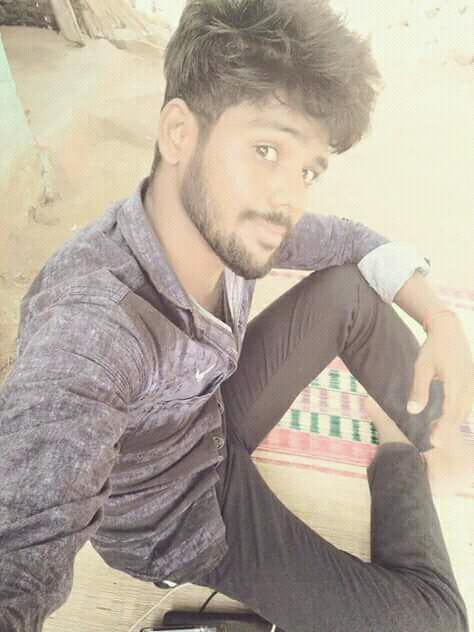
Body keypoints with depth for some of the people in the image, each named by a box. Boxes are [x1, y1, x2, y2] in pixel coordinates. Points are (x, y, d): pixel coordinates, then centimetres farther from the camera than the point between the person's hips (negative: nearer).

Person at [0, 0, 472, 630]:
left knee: (350, 290, -4)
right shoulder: (87, 325, -41)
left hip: (216, 413, 6)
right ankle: (400, 460, 19)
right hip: (181, 523, -5)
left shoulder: (228, 220, -19)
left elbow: (352, 241, -3)